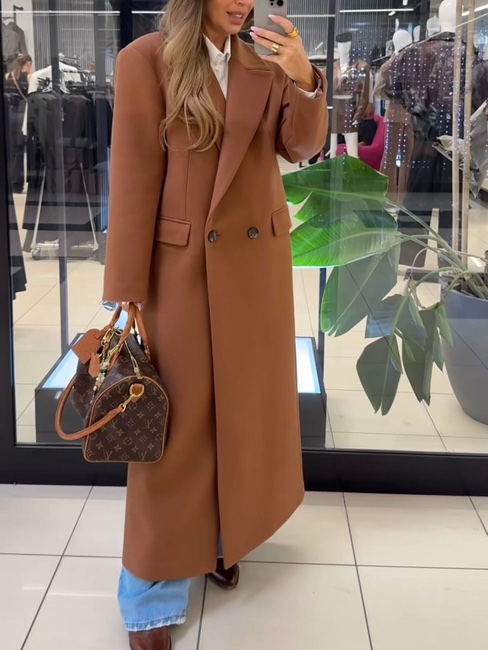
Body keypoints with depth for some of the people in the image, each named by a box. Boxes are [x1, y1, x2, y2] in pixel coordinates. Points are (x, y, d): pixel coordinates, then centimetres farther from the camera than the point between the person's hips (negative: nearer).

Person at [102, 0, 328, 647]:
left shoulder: (266, 66, 9)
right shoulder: (147, 59, -6)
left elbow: (301, 146, -1)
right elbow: (134, 180, -11)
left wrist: (305, 82, -21)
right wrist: (127, 294, -13)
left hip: (259, 261, 5)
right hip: (183, 266, -5)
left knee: (244, 409, 15)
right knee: (178, 424, 3)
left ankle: (220, 538, 38)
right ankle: (153, 590, 19)